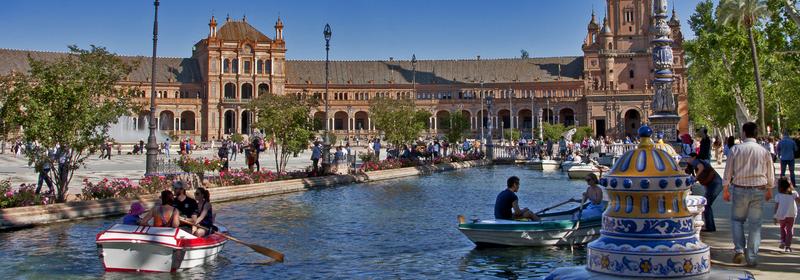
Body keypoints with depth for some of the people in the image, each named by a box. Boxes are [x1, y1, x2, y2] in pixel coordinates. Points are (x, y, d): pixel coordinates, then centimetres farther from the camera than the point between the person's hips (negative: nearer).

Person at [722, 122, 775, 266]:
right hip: (759, 190, 1)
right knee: (755, 223, 7)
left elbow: (728, 171, -1)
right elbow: (770, 174, 9)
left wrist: (725, 189, 8)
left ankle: (739, 250, -1)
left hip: (740, 189, -1)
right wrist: (769, 190, 23)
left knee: (737, 219, 14)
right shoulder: (764, 151, 0)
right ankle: (752, 257, 8)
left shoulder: (736, 149, -5)